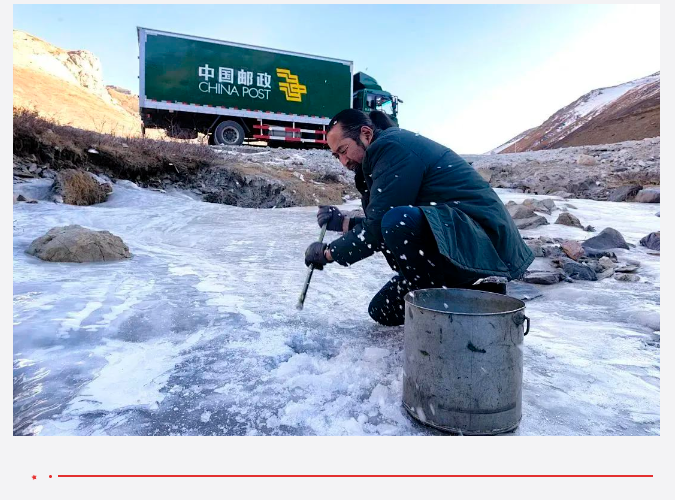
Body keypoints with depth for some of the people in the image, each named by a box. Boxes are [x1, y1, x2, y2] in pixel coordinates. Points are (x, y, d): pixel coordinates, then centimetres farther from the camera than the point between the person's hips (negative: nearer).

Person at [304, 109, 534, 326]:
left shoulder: (393, 147, -15)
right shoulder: (385, 151, 17)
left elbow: (378, 228, -19)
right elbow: (380, 223, 20)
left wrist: (328, 253, -6)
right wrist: (343, 223, 8)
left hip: (483, 243, -10)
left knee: (398, 221, -36)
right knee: (382, 311, 11)